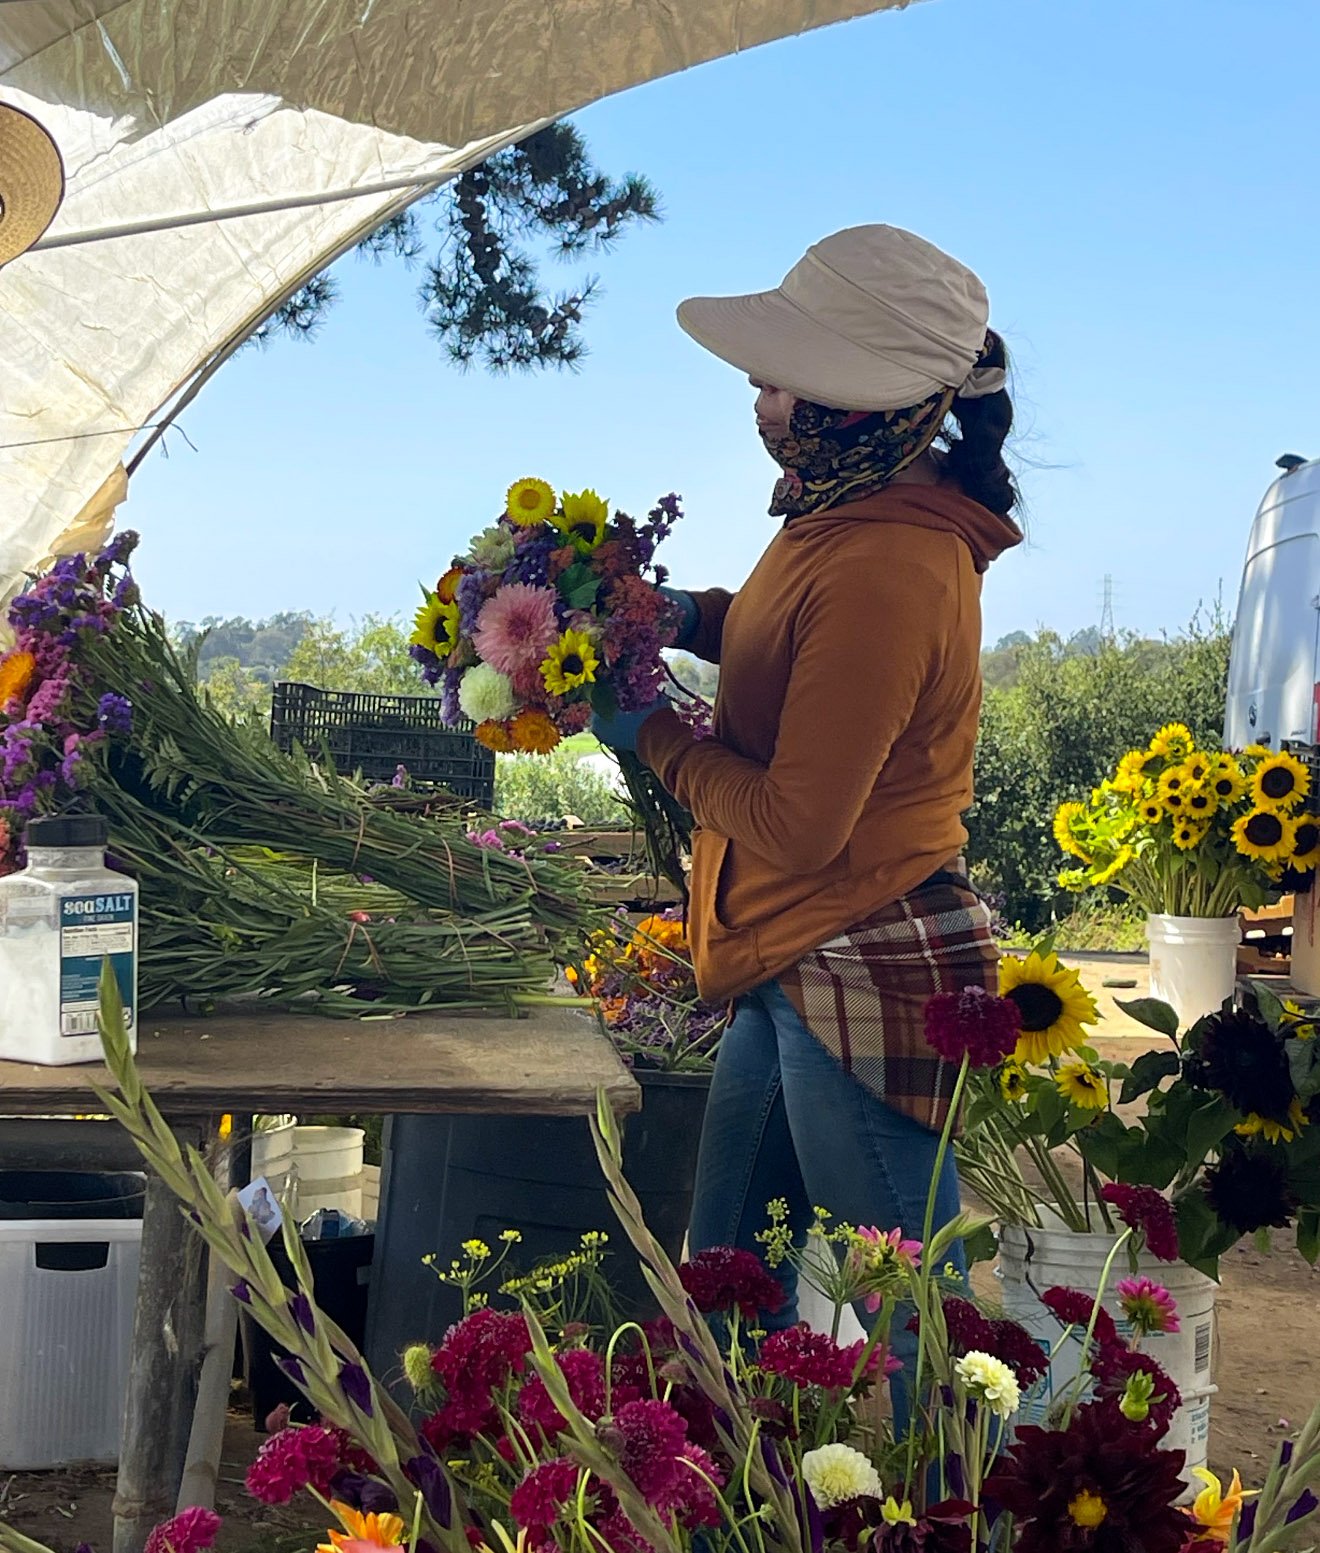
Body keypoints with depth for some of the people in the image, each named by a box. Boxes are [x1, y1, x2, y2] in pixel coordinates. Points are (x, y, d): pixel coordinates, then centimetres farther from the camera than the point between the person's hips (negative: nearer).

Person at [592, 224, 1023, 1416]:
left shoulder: (885, 570, -25)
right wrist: (687, 615, 7)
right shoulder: (854, 515, 6)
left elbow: (795, 823, -22)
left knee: (914, 1319, 5)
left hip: (868, 980, -11)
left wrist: (649, 732, -9)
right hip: (797, 971, 11)